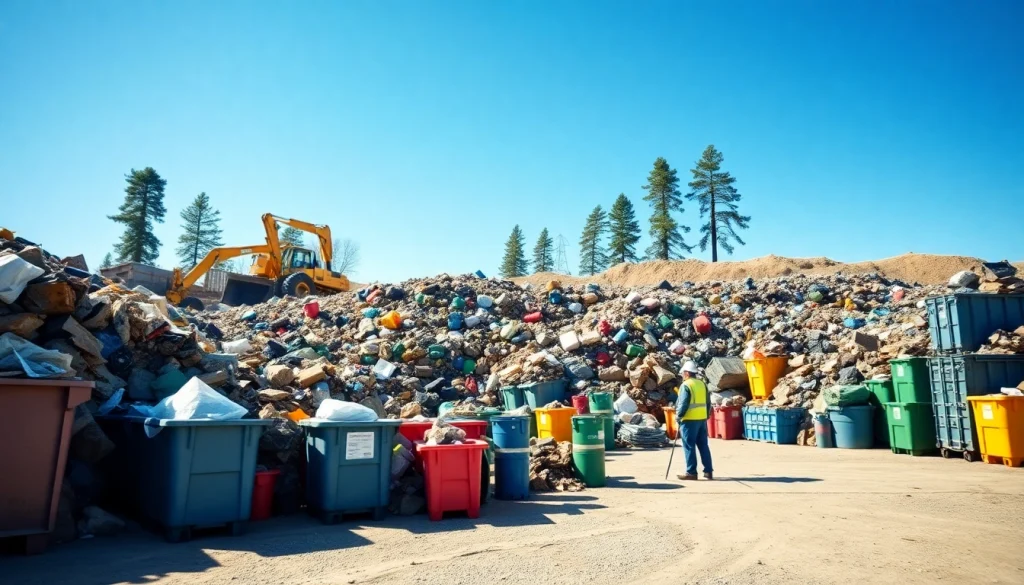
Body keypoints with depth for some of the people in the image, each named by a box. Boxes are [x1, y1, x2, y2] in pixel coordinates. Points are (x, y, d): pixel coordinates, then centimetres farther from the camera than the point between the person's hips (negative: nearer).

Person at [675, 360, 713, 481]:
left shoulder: (686, 385, -11)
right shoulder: (702, 384, 12)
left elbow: (683, 404, -16)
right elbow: (707, 402, 15)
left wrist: (678, 416, -5)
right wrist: (706, 416, 21)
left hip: (690, 420, -7)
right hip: (702, 419, 7)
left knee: (689, 446, -1)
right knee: (703, 445, 12)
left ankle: (691, 472, 0)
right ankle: (708, 471, 14)